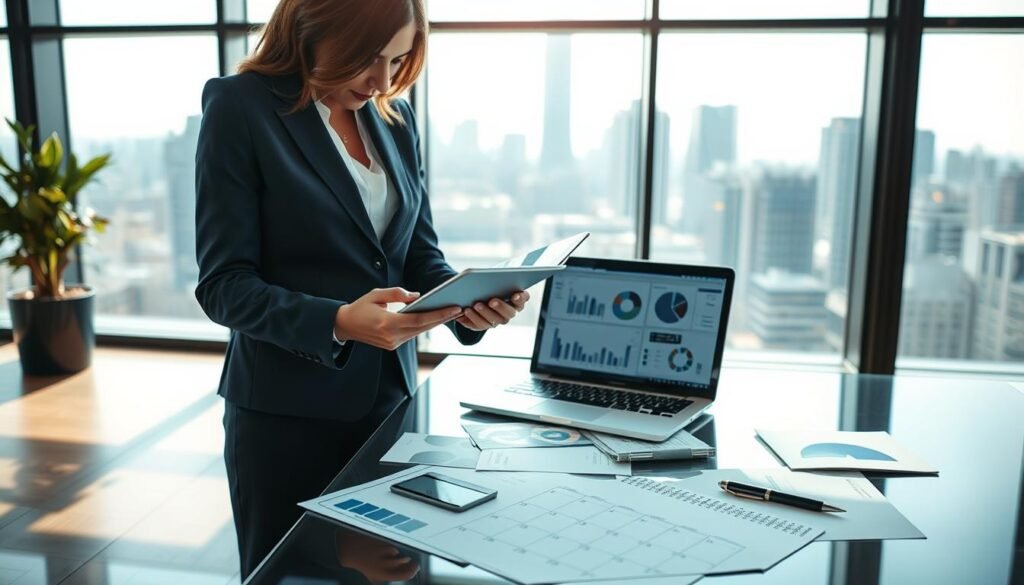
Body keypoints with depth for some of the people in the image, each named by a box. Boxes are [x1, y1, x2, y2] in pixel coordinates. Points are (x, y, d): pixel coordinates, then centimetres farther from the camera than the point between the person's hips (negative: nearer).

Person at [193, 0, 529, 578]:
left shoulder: (396, 117, 5)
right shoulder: (242, 106, -11)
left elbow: (420, 255, 7)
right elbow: (224, 283, -15)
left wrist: (464, 297, -15)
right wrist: (338, 322, -31)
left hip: (388, 399, 5)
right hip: (288, 413, -4)